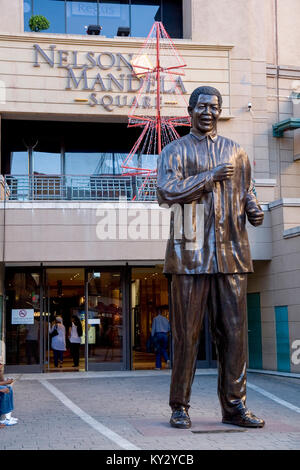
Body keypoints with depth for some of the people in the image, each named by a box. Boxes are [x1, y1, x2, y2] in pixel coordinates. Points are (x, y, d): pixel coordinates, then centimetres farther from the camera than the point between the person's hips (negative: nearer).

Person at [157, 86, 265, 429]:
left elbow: (246, 192, 24)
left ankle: (234, 406, 10)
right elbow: (166, 192, -6)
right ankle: (179, 407, 10)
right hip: (191, 252, -3)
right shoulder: (175, 150, 9)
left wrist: (253, 210, 2)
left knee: (234, 331, 2)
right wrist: (209, 178, -11)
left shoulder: (235, 152, 20)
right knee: (187, 333, -1)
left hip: (231, 252, 3)